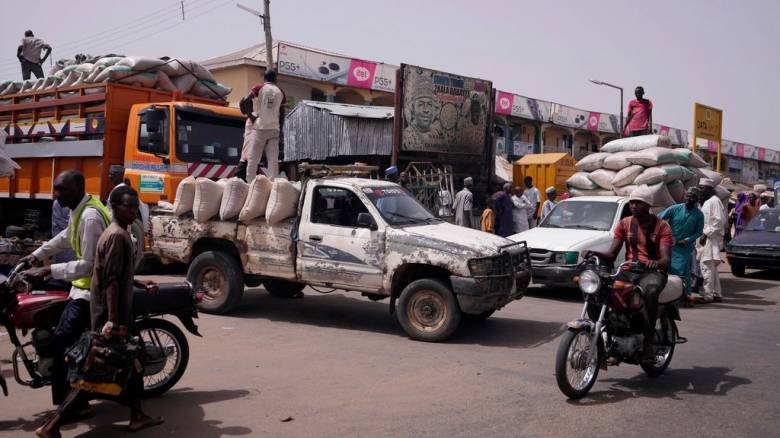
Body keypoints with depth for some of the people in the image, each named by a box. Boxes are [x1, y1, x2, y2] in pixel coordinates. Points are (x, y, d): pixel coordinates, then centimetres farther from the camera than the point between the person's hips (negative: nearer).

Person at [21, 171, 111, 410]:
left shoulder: (90, 217, -24)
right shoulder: (80, 209, 8)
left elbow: (89, 265, -27)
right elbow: (66, 237, 27)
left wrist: (47, 271, -26)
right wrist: (37, 255, 25)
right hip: (87, 281, 11)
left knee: (62, 342, -14)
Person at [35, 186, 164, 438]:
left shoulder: (119, 233, 13)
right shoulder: (117, 236, -18)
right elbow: (111, 280, -25)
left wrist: (143, 287, 27)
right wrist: (112, 320, -28)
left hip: (118, 312, 10)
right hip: (111, 314, -10)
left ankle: (137, 416, 26)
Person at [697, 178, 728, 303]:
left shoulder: (714, 201, -11)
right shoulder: (707, 202, 19)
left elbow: (719, 221, -18)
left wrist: (706, 234, -19)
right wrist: (703, 235, 13)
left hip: (711, 239, -10)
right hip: (706, 239, 10)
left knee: (707, 267, -10)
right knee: (712, 268, 14)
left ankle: (708, 295, -7)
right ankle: (716, 294, 21)